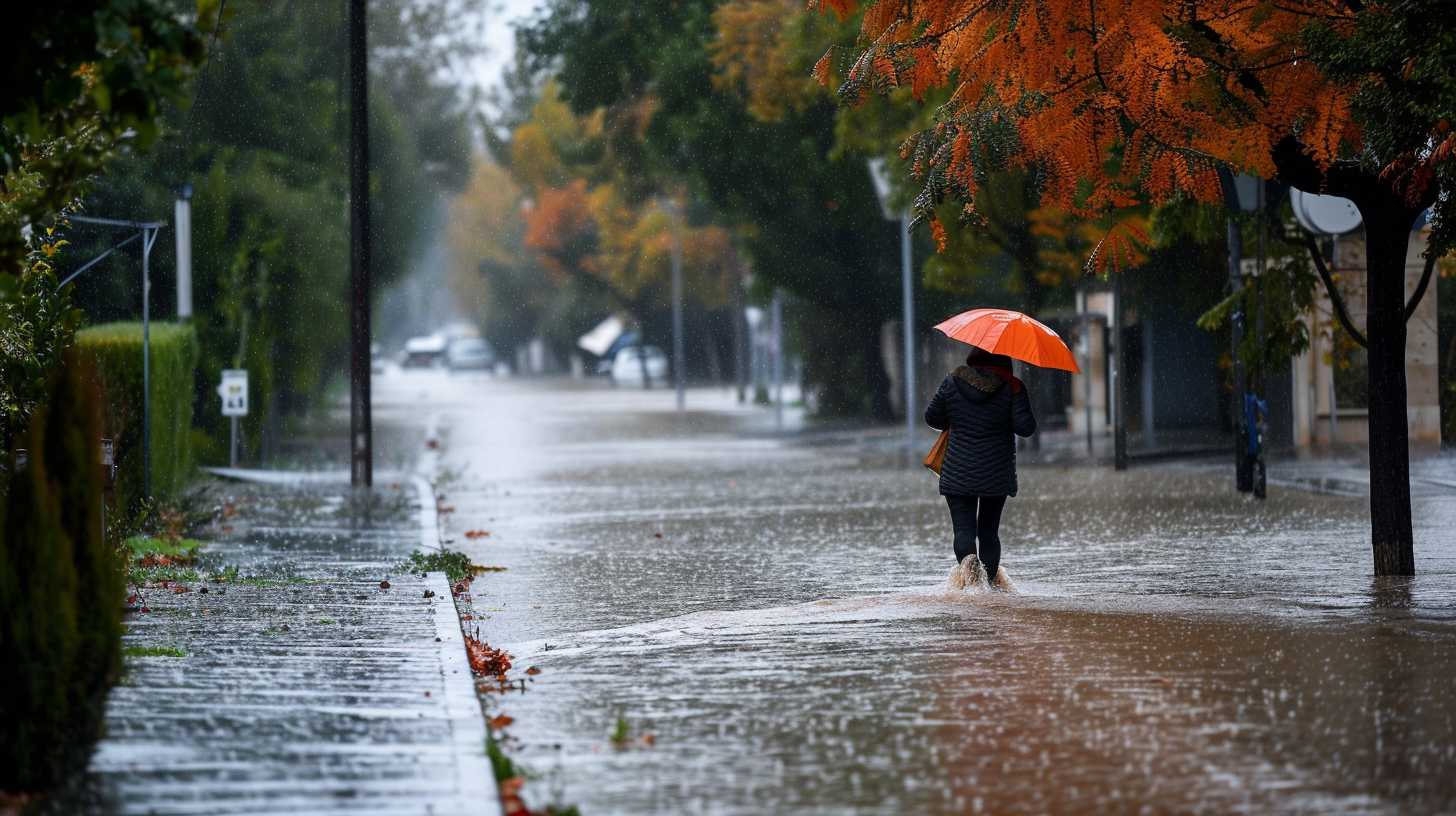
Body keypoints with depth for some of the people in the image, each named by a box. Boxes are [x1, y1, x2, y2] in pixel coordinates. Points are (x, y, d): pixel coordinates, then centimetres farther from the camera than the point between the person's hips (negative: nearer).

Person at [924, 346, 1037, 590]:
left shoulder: (952, 382, -2)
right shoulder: (1011, 388, -7)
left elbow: (932, 418, 4)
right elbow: (1026, 428, -10)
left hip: (957, 475, 0)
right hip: (997, 475, 0)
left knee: (964, 528, -2)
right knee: (989, 530, 13)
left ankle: (968, 562, -30)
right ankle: (993, 581, 8)